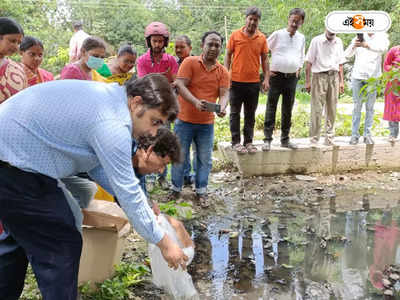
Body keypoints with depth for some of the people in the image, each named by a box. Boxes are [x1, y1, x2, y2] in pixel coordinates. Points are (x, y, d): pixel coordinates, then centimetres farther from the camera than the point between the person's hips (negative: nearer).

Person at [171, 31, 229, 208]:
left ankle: (201, 192, 23)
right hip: (184, 120, -2)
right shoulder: (190, 62, -6)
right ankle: (176, 189, 25)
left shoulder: (223, 71, 4)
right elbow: (180, 85, -15)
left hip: (207, 123, 3)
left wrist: (222, 107, -27)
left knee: (205, 159, 9)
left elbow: (224, 93, -4)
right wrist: (196, 102, -31)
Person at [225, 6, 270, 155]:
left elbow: (264, 60, 8)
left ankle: (248, 141, 17)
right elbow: (228, 56, 3)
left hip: (254, 82, 2)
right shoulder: (235, 35, 0)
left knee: (250, 114, 9)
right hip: (236, 81, -2)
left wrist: (266, 79, -1)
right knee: (235, 113, 4)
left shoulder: (262, 38, 5)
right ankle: (236, 142, 12)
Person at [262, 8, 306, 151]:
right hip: (276, 76, -4)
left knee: (288, 110, 9)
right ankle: (267, 140, 0)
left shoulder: (301, 38, 11)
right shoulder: (278, 34, -4)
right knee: (271, 108, -4)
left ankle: (285, 139, 18)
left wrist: (298, 69, 13)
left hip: (292, 78, 5)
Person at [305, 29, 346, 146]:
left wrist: (341, 81, 11)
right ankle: (314, 139, 1)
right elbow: (309, 62, -3)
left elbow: (340, 64, 16)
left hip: (334, 77, 4)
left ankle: (329, 139, 13)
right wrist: (308, 81, -8)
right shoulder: (316, 41, -2)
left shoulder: (339, 42, 11)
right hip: (319, 76, -4)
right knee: (317, 109, -6)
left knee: (332, 110, 6)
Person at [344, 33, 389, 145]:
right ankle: (354, 134, 5)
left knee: (370, 107, 3)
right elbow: (347, 55, -1)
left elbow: (383, 47, -19)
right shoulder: (358, 38, 7)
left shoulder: (381, 36, 3)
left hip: (373, 77, -1)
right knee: (357, 107, 2)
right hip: (358, 76, 1)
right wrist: (353, 46, -22)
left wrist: (367, 45, -35)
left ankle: (367, 134, 9)